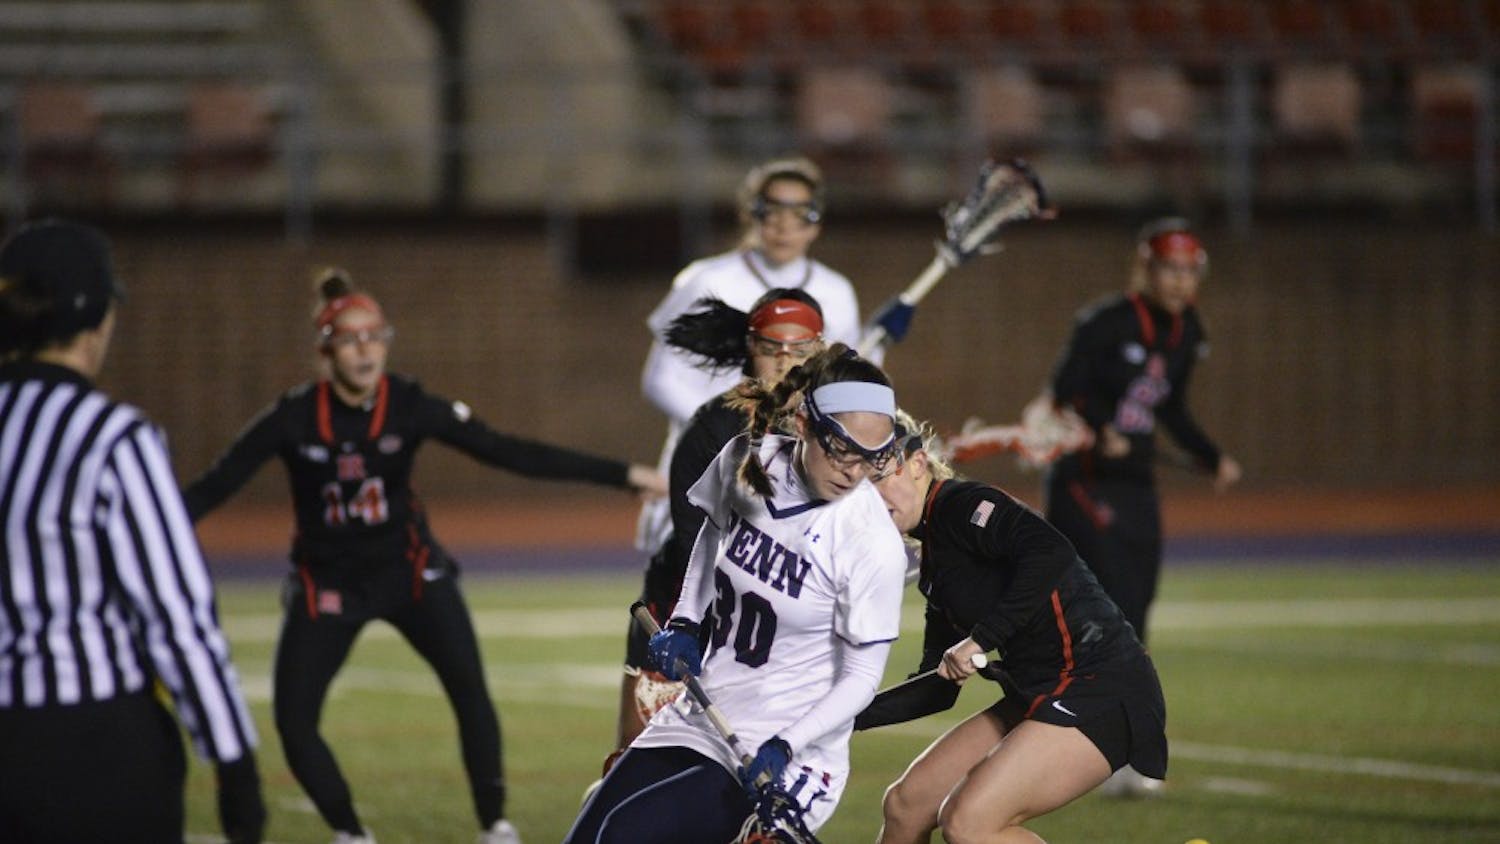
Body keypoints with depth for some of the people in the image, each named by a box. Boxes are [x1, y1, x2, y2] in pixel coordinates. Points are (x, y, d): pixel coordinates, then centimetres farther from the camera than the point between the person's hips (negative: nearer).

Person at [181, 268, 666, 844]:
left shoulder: (410, 407, -14)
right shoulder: (294, 418, -17)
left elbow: (512, 453, -16)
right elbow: (215, 485, -16)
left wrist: (621, 475, -21)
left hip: (408, 569, 0)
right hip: (326, 583, 0)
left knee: (470, 689, -18)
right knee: (293, 723, -7)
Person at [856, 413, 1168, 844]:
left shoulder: (960, 506, -10)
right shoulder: (935, 563, 17)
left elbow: (1051, 553, -29)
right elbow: (938, 688, 21)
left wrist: (981, 638, -26)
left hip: (1101, 690, -10)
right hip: (1039, 695, 10)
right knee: (904, 806, 9)